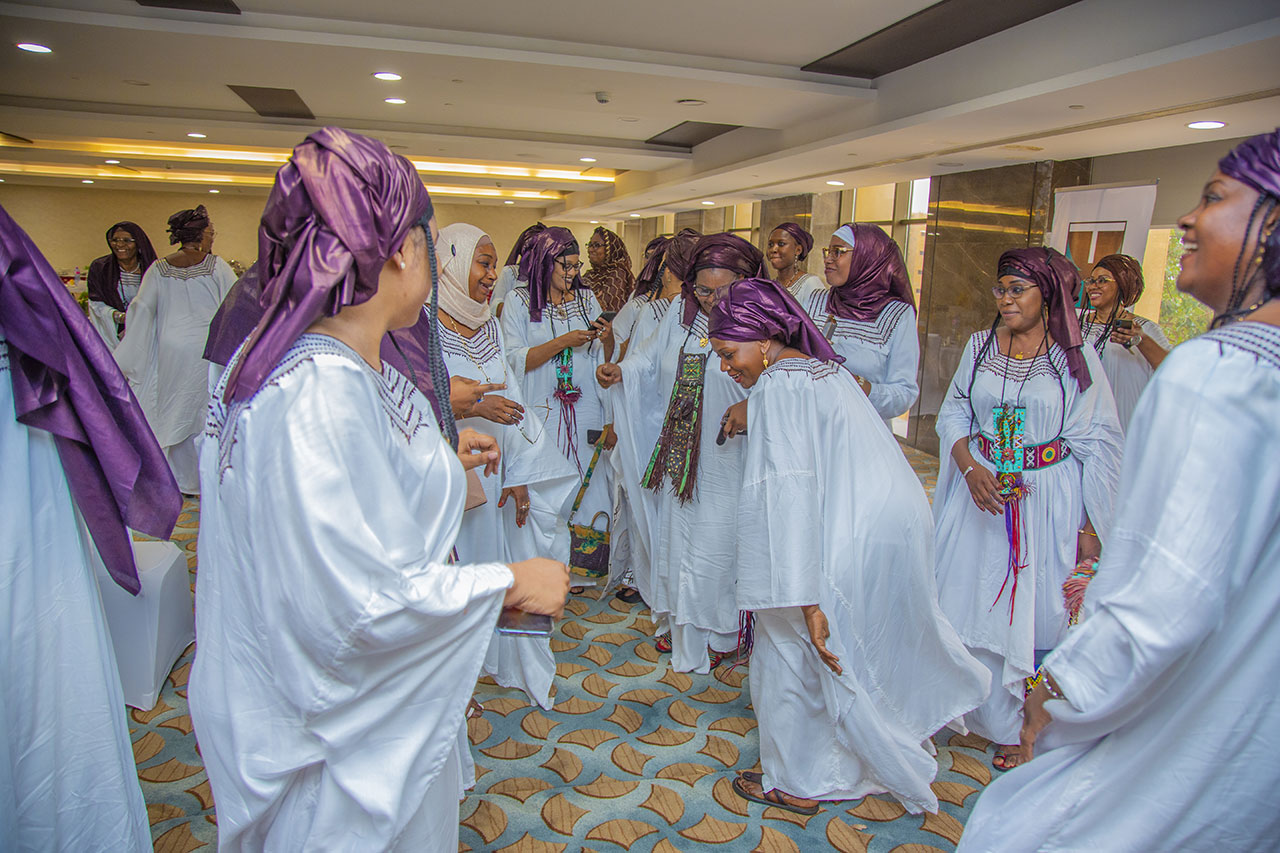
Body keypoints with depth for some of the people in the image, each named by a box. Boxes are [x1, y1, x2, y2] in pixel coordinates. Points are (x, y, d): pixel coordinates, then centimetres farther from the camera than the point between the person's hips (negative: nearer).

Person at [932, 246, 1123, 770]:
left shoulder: (1077, 357, -5)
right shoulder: (980, 346, 4)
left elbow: (1099, 444, -4)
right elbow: (953, 412, 7)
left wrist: (1091, 527, -7)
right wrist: (970, 468, -12)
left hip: (1046, 501, -2)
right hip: (979, 492, 3)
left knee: (1032, 611, 5)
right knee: (966, 601, 9)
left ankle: (1016, 730, 25)